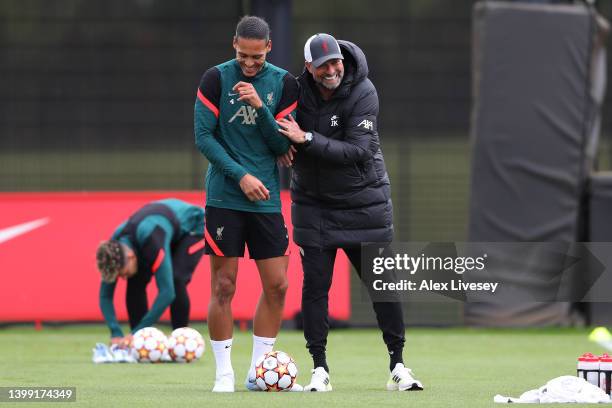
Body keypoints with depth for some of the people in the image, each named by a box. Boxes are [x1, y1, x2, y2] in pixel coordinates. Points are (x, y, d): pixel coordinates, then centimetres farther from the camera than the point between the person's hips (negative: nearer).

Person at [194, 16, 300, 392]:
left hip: (266, 199, 3)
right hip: (224, 198, -3)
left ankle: (259, 371, 12)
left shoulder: (283, 83, 4)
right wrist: (241, 175, -13)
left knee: (277, 286, 1)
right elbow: (204, 137, -5)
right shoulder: (216, 79, -3)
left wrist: (260, 107, -14)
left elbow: (283, 145, 1)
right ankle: (224, 372, 4)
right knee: (223, 286, -4)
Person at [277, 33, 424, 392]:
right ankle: (320, 369, 3)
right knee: (315, 285, -3)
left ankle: (398, 366, 9)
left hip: (363, 200, -2)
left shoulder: (363, 93, -15)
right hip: (314, 206, 2)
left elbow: (358, 151, -23)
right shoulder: (298, 90, -6)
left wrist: (307, 139, -27)